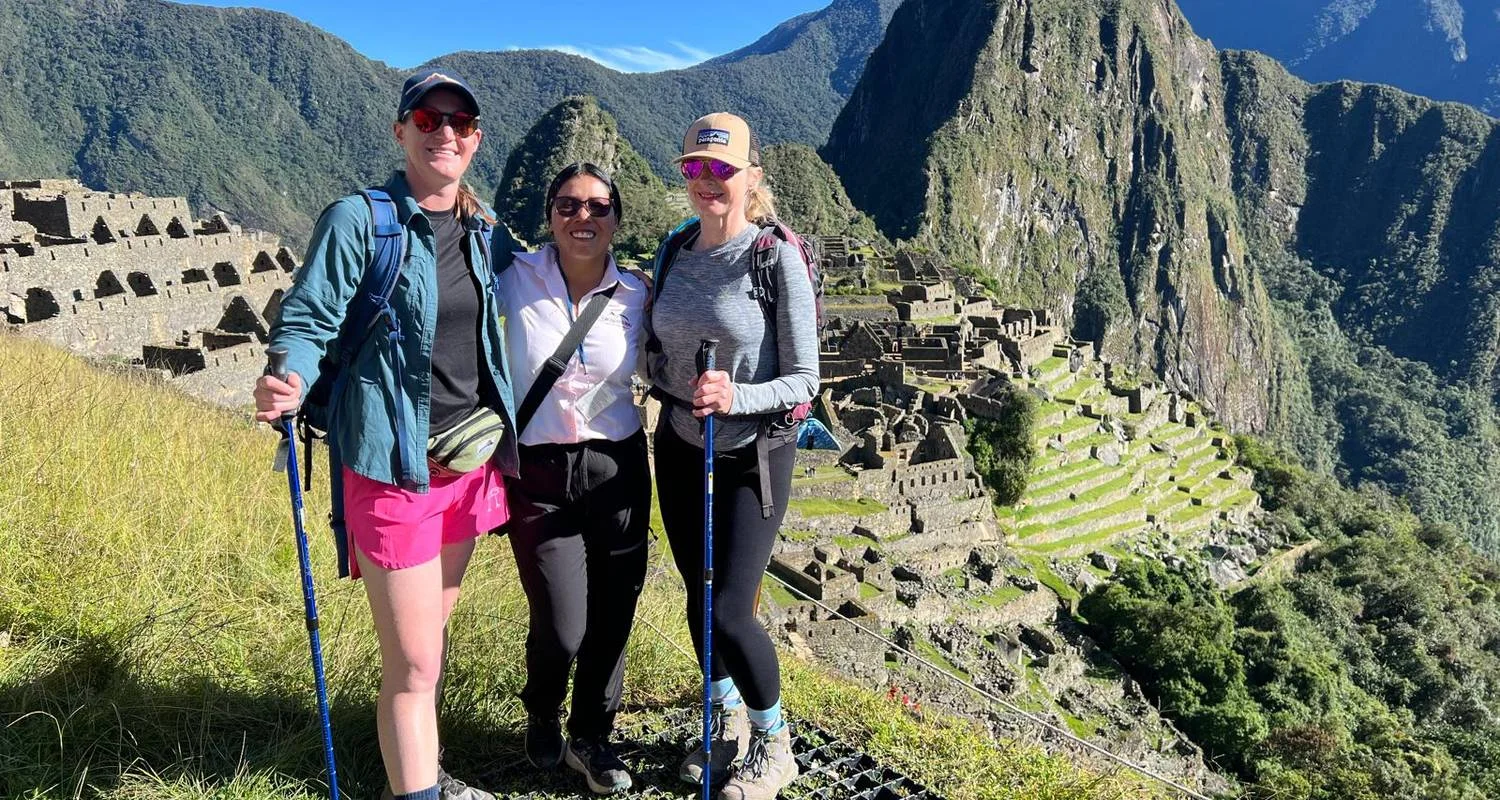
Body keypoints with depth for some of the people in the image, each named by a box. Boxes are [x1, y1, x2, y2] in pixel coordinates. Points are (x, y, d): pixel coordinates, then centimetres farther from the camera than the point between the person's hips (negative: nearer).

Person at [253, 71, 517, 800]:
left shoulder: (482, 228, 8)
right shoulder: (359, 219, -10)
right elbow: (308, 322, -12)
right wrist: (289, 387, -32)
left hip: (471, 460, 6)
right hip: (394, 467, -6)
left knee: (432, 631, 21)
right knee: (412, 663, -2)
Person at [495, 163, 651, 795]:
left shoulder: (636, 296, 0)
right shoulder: (516, 279, -7)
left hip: (617, 470, 2)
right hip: (539, 475, -2)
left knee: (611, 620, 8)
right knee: (561, 629, -6)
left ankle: (592, 739, 36)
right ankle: (542, 718, 31)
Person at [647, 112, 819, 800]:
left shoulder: (777, 258, -13)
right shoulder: (675, 256, 4)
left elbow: (802, 381, -14)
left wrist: (735, 397, -29)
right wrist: (682, 397, 0)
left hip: (753, 456, -5)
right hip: (680, 449, 5)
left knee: (729, 612, -6)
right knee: (700, 598, 14)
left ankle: (774, 745, 21)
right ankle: (729, 723, 39)